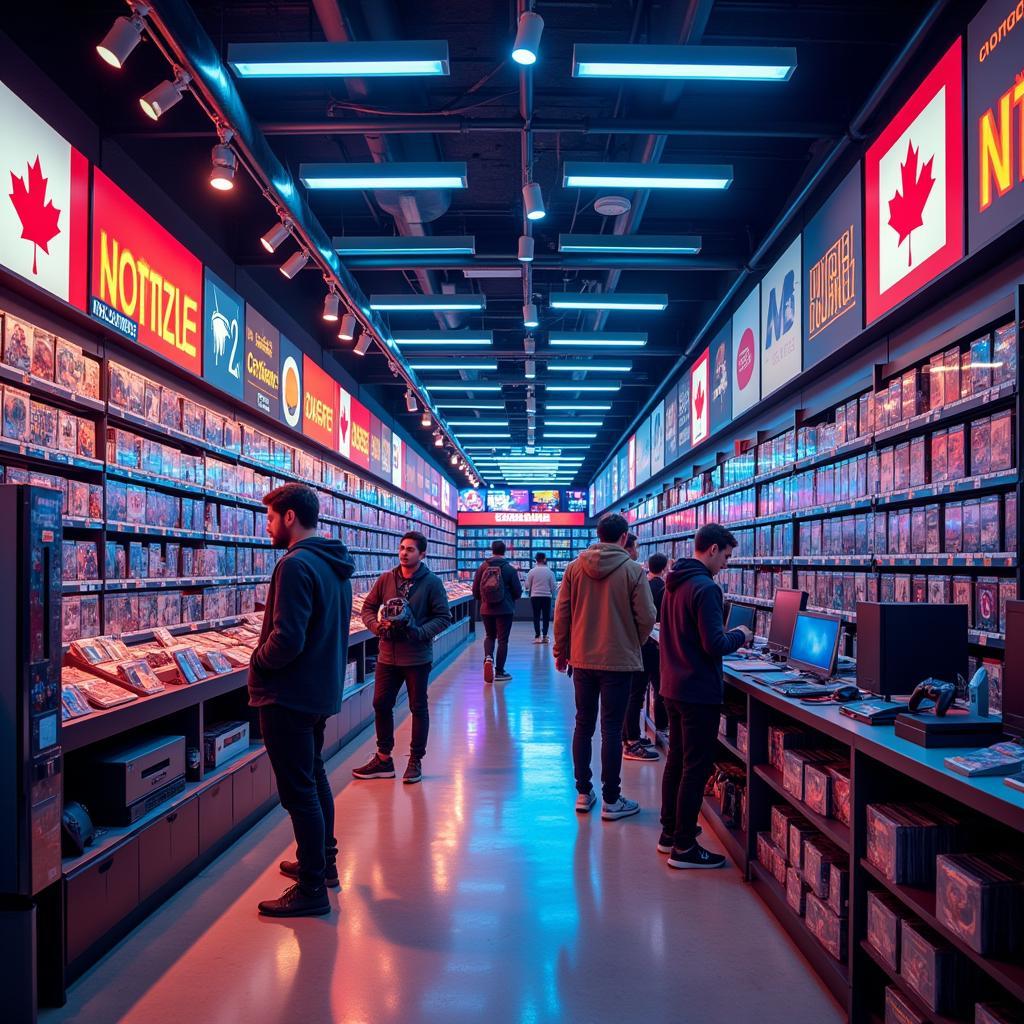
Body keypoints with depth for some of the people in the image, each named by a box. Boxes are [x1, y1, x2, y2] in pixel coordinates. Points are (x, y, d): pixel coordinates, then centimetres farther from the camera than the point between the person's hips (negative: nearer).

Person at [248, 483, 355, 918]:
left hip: (289, 696, -10)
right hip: (323, 689, 10)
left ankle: (312, 889, 8)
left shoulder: (295, 565, -22)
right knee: (314, 776, 23)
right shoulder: (335, 565, 9)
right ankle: (323, 861, 37)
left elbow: (286, 640, -27)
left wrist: (258, 660, -8)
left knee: (298, 791, -1)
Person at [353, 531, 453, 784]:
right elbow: (368, 608, 8)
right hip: (387, 655, 4)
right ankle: (383, 759, 24)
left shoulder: (432, 583, -7)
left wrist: (420, 632, -21)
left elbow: (444, 617, -7)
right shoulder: (386, 579, 3)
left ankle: (416, 761, 21)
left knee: (418, 708, 8)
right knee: (381, 705, 9)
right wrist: (378, 625, -12)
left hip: (417, 657, -4)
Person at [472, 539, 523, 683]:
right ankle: (499, 672, 8)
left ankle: (488, 657, -6)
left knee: (489, 636, 21)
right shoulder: (510, 568, -8)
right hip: (505, 610, -3)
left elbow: (475, 590, 2)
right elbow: (518, 591, -5)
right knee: (503, 640, 5)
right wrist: (512, 598, 17)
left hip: (486, 609, 3)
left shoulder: (482, 567, -1)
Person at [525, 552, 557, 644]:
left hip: (535, 596, 0)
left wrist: (529, 593, 18)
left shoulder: (532, 571, -6)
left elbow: (527, 585, -1)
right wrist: (553, 594, 17)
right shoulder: (549, 571, -5)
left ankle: (537, 636, 1)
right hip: (547, 596, 0)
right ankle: (544, 636, 6)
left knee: (536, 616, 5)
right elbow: (553, 586, 0)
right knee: (546, 616, 8)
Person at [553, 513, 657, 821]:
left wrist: (561, 652, 12)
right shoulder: (633, 570, -10)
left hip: (582, 659, 3)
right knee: (611, 730, 3)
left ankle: (583, 793, 21)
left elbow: (561, 613, 1)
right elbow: (646, 618, -9)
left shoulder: (575, 567, -1)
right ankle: (611, 801, 9)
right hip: (618, 660, -3)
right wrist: (634, 644, 11)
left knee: (583, 725, 14)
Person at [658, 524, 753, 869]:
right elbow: (714, 645, -22)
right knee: (696, 769, -1)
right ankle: (683, 847, 5)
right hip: (698, 693, -9)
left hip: (672, 688, 9)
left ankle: (669, 833, 28)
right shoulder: (706, 588, -19)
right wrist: (739, 636, -4)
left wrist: (724, 635, 16)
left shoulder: (674, 584, 10)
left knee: (676, 762, 18)